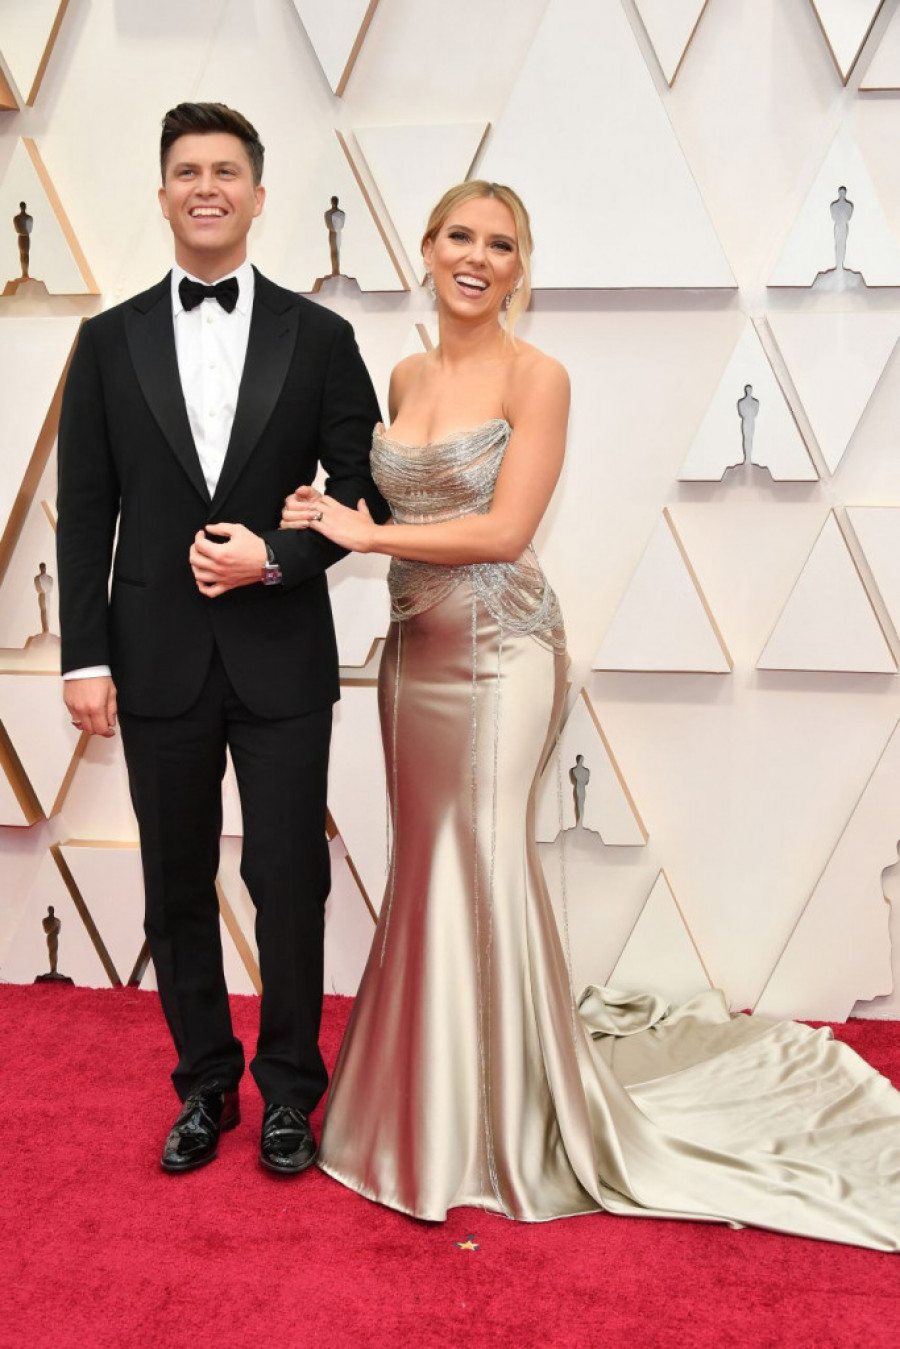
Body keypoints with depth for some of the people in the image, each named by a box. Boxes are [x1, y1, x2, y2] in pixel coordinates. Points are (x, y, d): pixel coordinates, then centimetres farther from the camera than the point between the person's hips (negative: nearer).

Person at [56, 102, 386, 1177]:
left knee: (289, 882, 6)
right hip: (159, 661, 2)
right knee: (177, 888, 12)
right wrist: (85, 657, -3)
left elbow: (365, 495, 2)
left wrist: (277, 558, -14)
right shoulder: (110, 340, 6)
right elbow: (85, 513, 3)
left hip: (281, 659, -1)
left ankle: (288, 1088, 26)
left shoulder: (318, 338, 2)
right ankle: (205, 1082, 31)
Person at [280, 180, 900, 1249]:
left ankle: (510, 1127, 15)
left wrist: (365, 534, -10)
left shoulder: (535, 376, -7)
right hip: (414, 647, 6)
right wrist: (347, 528, 1)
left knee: (483, 862, -3)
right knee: (427, 867, 10)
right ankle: (431, 1107, 27)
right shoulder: (406, 377, 12)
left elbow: (504, 530, -14)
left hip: (497, 649, -6)